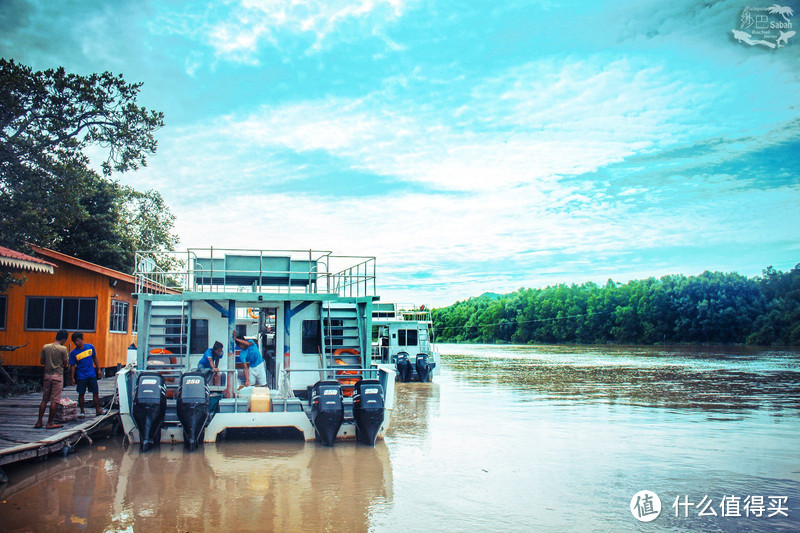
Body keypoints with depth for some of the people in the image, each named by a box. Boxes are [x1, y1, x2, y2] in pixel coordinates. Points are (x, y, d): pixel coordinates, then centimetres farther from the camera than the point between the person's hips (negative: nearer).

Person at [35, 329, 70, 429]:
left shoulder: (45, 347, 2)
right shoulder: (63, 349, -11)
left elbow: (42, 361, 8)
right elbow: (65, 364, -5)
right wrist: (67, 357, 12)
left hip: (47, 375, 5)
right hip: (57, 376, -5)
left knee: (44, 400, 13)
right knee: (54, 401, 0)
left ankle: (39, 422, 14)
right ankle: (50, 423, 3)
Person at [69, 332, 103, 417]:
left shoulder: (90, 347, -1)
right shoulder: (73, 353, -6)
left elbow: (95, 358, 10)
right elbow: (72, 366, -2)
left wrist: (98, 369, 9)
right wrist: (73, 377, -6)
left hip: (92, 375, 2)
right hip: (81, 377, -2)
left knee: (95, 393, 5)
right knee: (81, 394, 5)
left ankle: (98, 410, 13)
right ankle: (82, 412, 18)